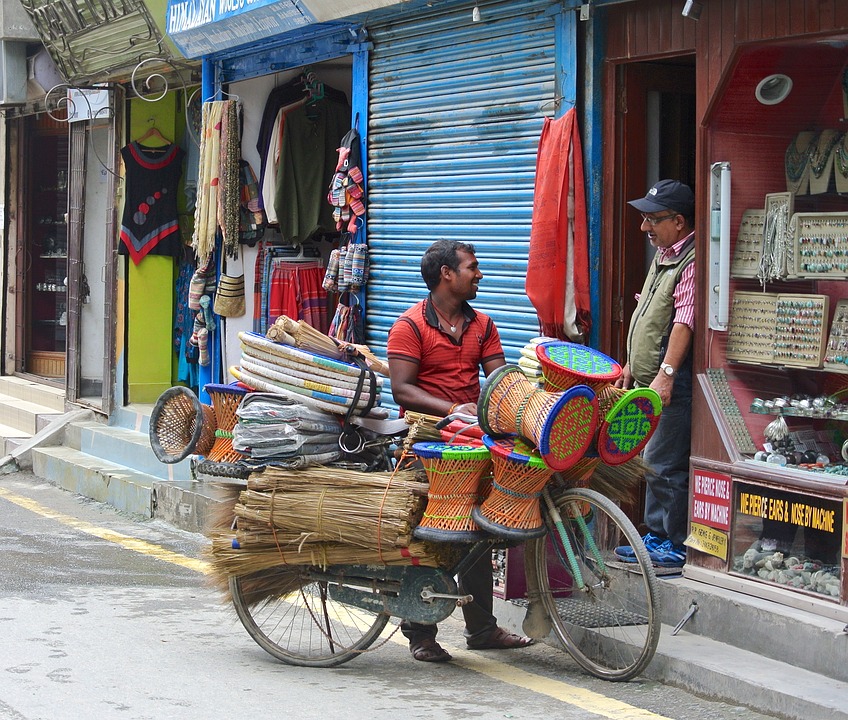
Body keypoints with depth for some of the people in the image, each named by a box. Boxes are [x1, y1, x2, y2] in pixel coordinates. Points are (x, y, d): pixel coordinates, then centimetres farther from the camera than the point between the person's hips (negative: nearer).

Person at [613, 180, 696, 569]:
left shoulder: (692, 262, -16)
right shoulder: (663, 257, 17)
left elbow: (684, 322, -26)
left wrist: (666, 373, -32)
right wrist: (632, 365, 29)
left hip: (672, 388, -10)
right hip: (649, 382, 10)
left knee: (665, 465, -7)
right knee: (653, 463, 15)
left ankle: (676, 546, 0)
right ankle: (656, 537, 23)